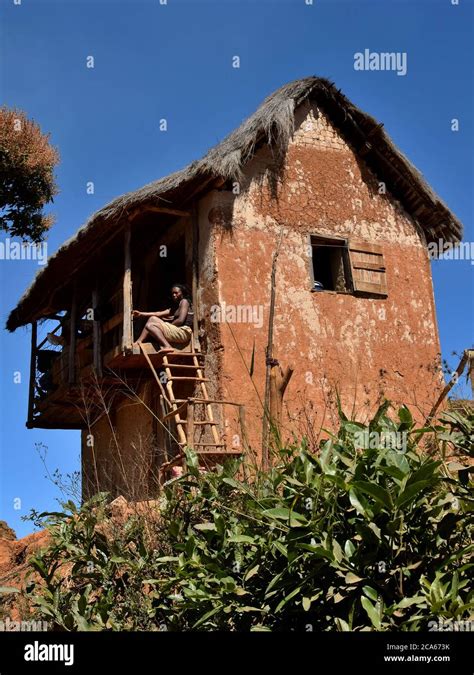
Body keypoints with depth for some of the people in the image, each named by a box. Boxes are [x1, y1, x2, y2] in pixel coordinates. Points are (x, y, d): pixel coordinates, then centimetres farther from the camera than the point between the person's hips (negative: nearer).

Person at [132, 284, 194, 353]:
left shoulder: (184, 301, 0)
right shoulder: (175, 307, 26)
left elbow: (181, 320, -13)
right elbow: (159, 314, 17)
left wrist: (168, 326, -2)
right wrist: (141, 314, 11)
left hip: (183, 332, -9)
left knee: (150, 325, -13)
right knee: (152, 318, 13)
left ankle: (167, 346, -24)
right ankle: (138, 342, 0)